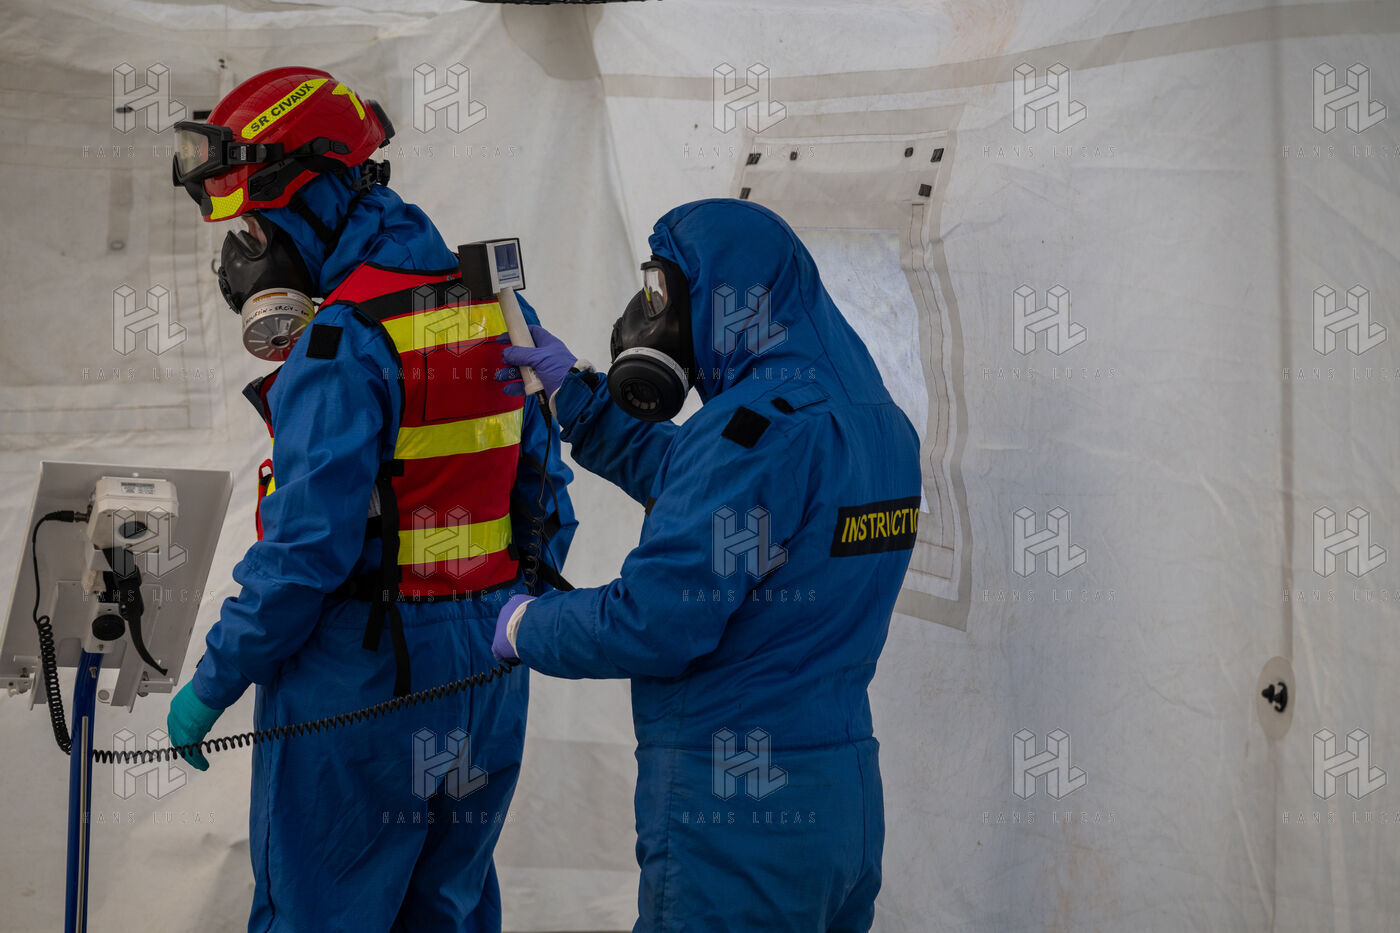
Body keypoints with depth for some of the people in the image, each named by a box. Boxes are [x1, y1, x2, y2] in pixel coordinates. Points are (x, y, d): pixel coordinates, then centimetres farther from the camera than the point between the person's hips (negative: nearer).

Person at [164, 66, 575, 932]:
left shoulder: (343, 344, -19)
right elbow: (544, 485, 10)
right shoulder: (494, 308, 6)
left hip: (361, 676, -8)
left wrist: (212, 683, -11)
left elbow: (309, 545, -21)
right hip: (486, 677, 8)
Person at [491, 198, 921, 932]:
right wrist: (573, 391, 27)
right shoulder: (874, 421, 10)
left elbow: (651, 624, -22)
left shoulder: (752, 430, -20)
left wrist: (525, 625, -4)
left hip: (734, 818, -9)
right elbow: (687, 481, 24)